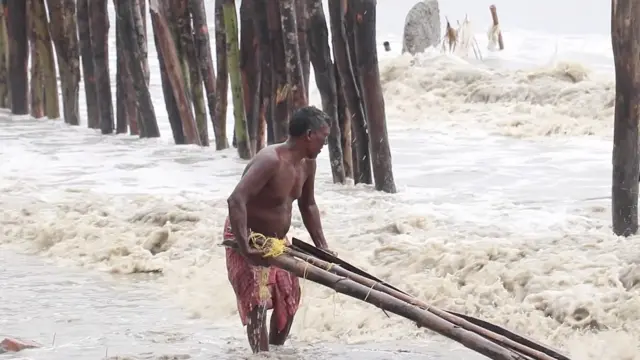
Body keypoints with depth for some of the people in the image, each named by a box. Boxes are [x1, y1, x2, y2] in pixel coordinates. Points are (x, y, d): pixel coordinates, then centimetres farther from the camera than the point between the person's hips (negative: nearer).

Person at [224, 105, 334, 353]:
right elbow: (236, 200, -40)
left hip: (277, 239, 9)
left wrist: (322, 247, 8)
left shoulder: (307, 163, -3)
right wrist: (245, 249, -44)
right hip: (248, 239, -9)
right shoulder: (270, 160, -31)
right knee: (258, 303, -17)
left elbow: (308, 206, 14)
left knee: (289, 302, 15)